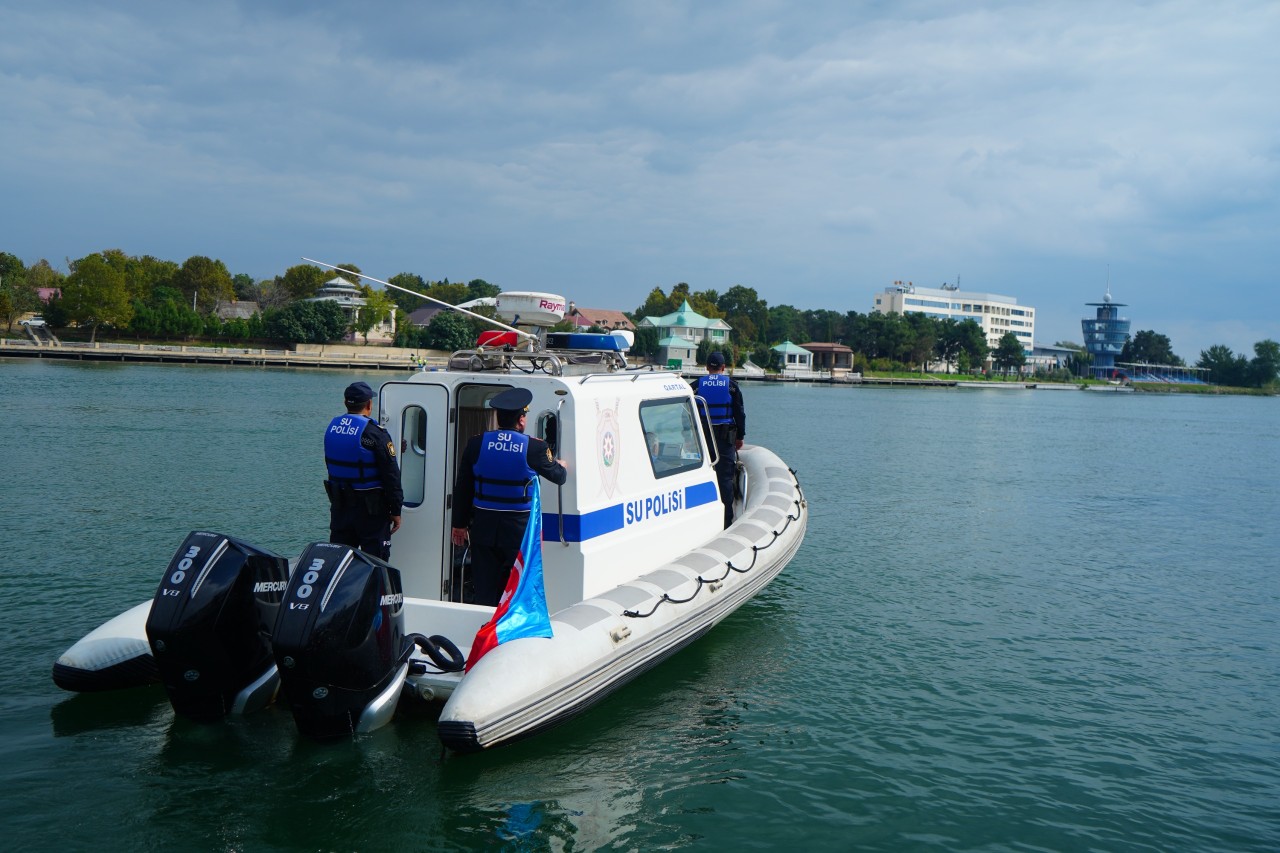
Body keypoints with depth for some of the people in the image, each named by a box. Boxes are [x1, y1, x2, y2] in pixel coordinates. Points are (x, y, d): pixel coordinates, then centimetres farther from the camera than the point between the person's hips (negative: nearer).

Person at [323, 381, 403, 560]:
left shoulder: (332, 427, 5)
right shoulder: (374, 433, -16)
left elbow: (331, 465, 14)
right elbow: (391, 475, -15)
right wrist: (396, 511, -8)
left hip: (339, 505, 7)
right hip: (370, 509, -6)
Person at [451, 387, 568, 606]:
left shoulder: (476, 443, -2)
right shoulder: (534, 448, -10)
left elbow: (462, 487, 4)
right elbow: (558, 477, 6)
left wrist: (459, 523, 14)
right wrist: (562, 467, 31)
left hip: (484, 529, 3)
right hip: (519, 531, -2)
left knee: (485, 595, 10)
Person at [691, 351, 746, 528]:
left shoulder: (696, 385, 2)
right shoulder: (731, 386, 1)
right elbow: (740, 413, 3)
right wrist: (740, 436, 11)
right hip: (726, 437, -1)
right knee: (725, 478, 2)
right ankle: (726, 520, 2)